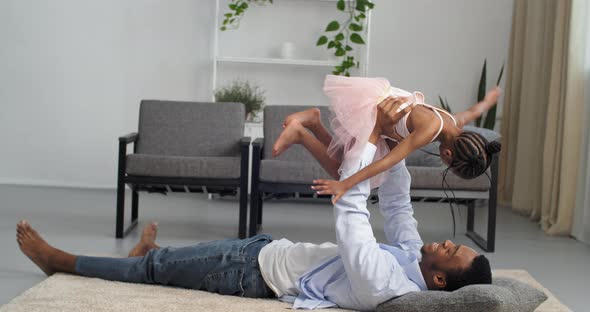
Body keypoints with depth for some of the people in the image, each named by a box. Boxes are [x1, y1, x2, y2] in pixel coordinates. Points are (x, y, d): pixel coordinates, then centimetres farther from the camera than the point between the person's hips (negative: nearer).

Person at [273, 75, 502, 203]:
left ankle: (312, 121, 8)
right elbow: (390, 160, -38)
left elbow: (474, 110, 19)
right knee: (342, 172, 1)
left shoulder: (456, 124, -6)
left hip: (382, 99, 8)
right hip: (365, 108, -8)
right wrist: (345, 184, -43)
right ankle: (299, 134, -1)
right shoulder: (431, 128, -32)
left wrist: (491, 98, 44)